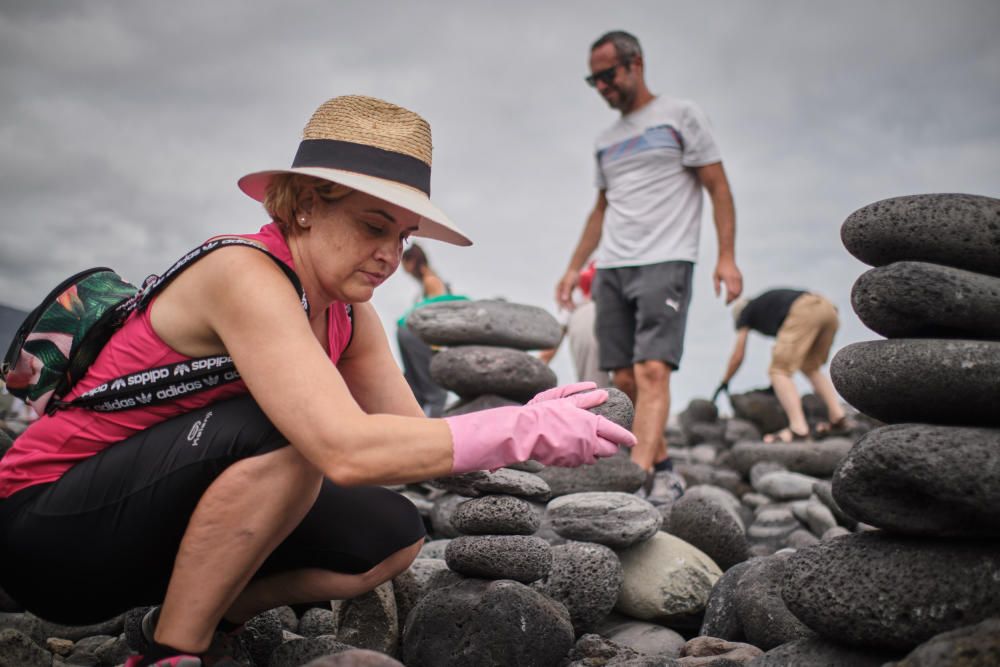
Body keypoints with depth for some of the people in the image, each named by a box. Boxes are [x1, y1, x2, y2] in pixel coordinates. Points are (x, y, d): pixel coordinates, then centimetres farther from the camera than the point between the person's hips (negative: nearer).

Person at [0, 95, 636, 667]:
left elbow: (412, 438, -4)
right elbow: (346, 450, -37)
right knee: (291, 432, -31)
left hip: (158, 521, 8)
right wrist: (521, 430, -32)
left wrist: (526, 425, -21)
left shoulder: (349, 313, 0)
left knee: (394, 537, -2)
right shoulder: (246, 276, -26)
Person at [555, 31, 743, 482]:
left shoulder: (681, 116, 6)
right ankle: (661, 464, 18)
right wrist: (574, 267, 20)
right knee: (625, 379, 3)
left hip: (665, 263, -6)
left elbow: (718, 188, 1)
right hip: (611, 269, 6)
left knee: (652, 370, -18)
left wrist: (726, 256, -10)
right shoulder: (606, 141, 22)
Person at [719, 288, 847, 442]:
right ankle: (839, 418, 15)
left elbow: (738, 356, 25)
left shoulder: (746, 312, 26)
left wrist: (724, 382, 39)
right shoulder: (770, 304, 42)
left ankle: (798, 429, -15)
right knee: (811, 368, 25)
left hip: (804, 312, -7)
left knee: (778, 372, -2)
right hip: (828, 309, 7)